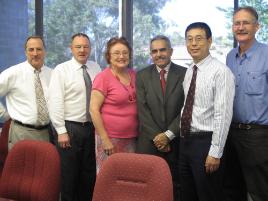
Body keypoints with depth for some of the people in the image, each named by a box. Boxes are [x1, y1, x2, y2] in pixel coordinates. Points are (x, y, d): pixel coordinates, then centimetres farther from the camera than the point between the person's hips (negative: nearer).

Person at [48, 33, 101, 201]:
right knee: (69, 174, 6)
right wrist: (61, 131, -14)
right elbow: (55, 103, -10)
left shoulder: (96, 68, 6)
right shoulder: (61, 70, -6)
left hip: (92, 127, 4)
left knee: (89, 173, 14)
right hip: (70, 128, -4)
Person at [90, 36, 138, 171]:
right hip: (111, 138, -5)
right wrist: (105, 139, -15)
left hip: (132, 137, 5)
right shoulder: (103, 78, -10)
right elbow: (94, 110, -12)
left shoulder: (133, 75, 6)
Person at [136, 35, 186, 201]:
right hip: (149, 141, 1)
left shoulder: (185, 74, 0)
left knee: (176, 186, 8)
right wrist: (156, 137, -8)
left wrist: (168, 135, -9)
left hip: (176, 140, 0)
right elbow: (143, 110, -1)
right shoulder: (142, 75, 4)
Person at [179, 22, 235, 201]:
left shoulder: (220, 72, -15)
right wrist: (183, 138, 12)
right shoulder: (189, 71, 10)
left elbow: (223, 115, -18)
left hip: (205, 142, -7)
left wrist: (215, 152, -19)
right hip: (186, 140, 8)